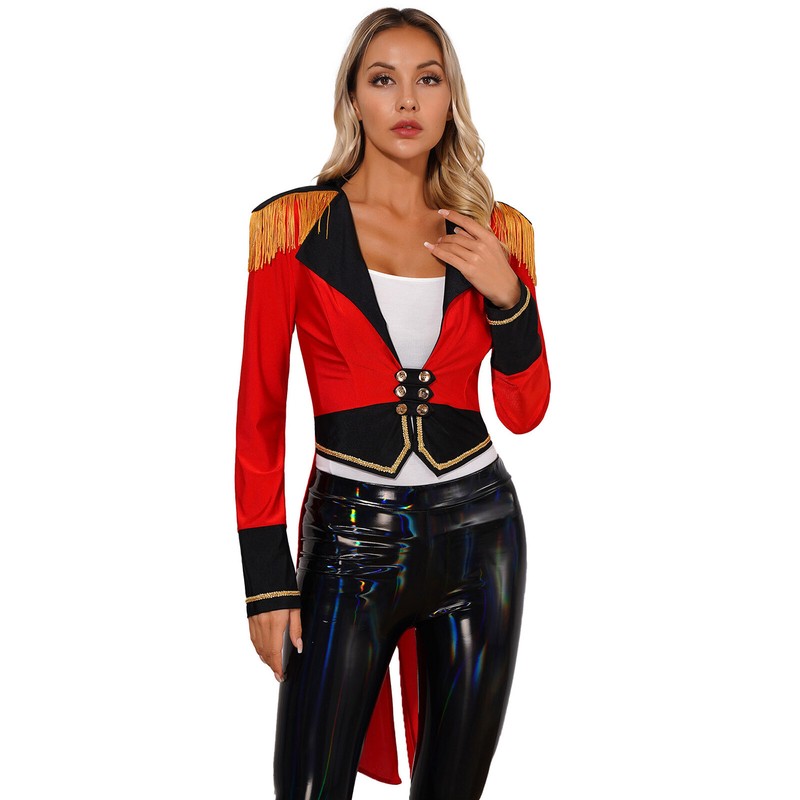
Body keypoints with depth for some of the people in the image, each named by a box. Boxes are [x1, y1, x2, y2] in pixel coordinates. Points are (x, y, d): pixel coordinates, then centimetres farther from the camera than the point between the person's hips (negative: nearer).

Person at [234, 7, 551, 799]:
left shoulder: (499, 235, 4)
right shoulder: (293, 226, -4)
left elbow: (524, 413, 7)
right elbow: (259, 414, -3)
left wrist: (507, 295, -10)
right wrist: (268, 577, -7)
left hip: (478, 531, 3)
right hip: (350, 536, -2)